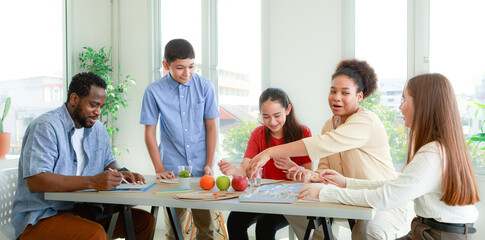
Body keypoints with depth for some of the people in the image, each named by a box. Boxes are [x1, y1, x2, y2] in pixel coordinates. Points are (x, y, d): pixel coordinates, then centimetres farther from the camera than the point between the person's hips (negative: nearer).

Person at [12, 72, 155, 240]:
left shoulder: (97, 129, 11)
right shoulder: (45, 127, -15)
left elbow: (108, 161, 24)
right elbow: (35, 182, -26)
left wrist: (119, 173, -1)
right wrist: (93, 182, -33)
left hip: (84, 209, 7)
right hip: (42, 216, -7)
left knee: (145, 220, -8)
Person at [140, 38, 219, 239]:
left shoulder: (204, 86, -2)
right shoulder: (154, 91, -4)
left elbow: (211, 127, 3)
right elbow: (150, 133, 1)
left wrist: (209, 164, -1)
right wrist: (159, 169, -4)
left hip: (201, 169, 1)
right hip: (172, 170, 0)